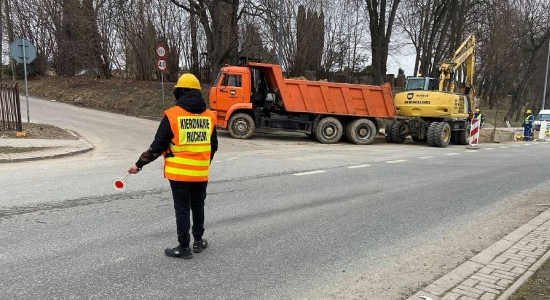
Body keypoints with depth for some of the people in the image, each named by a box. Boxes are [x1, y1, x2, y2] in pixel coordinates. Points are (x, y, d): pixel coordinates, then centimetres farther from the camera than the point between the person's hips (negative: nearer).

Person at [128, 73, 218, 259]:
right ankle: (198, 241, 30)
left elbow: (158, 146, -10)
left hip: (179, 173, -4)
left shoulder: (172, 115, -12)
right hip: (201, 173, 4)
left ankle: (184, 247, 15)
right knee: (198, 206, 19)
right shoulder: (209, 116, 2)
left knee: (182, 209, 7)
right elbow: (213, 146, 11)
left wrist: (139, 164, 1)